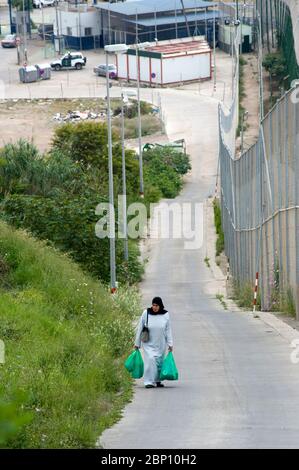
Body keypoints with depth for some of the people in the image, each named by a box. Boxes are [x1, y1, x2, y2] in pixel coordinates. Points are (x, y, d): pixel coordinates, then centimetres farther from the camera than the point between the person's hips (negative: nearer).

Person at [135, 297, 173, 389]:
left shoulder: (165, 315, -3)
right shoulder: (146, 313, -8)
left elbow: (168, 330, 4)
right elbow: (140, 328, 0)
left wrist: (170, 344, 1)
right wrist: (137, 343, 3)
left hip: (160, 344, 2)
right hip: (148, 343, -2)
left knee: (159, 362, 8)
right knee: (150, 360, -16)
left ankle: (157, 380, 25)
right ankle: (149, 382, -14)